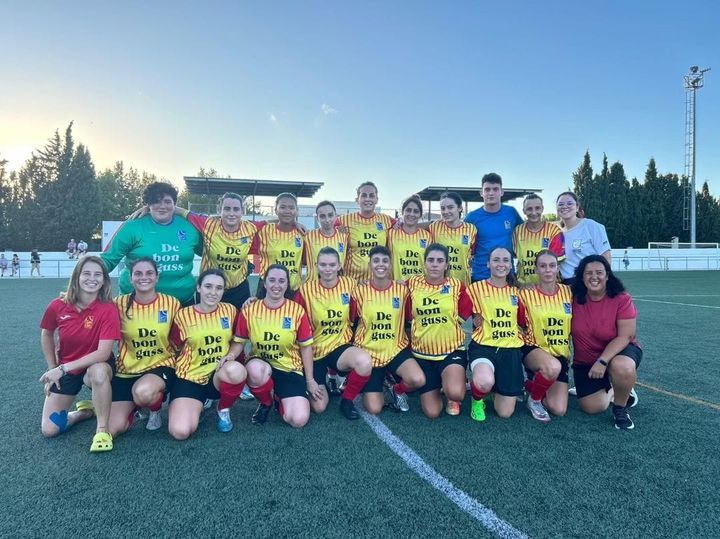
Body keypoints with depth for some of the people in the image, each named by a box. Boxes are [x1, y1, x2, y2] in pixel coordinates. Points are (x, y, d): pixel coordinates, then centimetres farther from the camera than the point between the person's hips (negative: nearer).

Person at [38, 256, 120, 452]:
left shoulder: (108, 308, -24)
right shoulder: (58, 306, -13)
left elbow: (103, 353, -29)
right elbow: (46, 335, 8)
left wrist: (63, 368, -30)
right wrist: (53, 368, 5)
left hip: (96, 366, -3)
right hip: (64, 370, 4)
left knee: (98, 373, -41)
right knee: (49, 429, -4)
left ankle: (102, 430, -21)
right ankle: (86, 411, 26)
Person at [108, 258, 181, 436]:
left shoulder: (172, 303, -7)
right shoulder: (120, 304, -6)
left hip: (161, 365, -2)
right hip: (127, 370, 2)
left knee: (143, 392, -36)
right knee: (112, 430, -8)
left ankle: (155, 409, 2)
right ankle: (133, 405, 26)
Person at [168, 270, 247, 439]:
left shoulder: (230, 310, -1)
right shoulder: (183, 315, -5)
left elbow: (238, 342, 7)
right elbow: (174, 348, 7)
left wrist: (230, 356, -11)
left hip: (220, 375, 1)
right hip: (190, 377, -1)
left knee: (236, 370, -37)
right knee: (180, 432, -22)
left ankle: (223, 410, -3)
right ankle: (196, 405, 16)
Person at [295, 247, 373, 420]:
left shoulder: (349, 284, -8)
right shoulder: (306, 289, -12)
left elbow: (354, 316, 6)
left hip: (340, 346, 1)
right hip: (314, 350, 0)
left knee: (365, 361, -33)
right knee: (319, 407, -5)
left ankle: (347, 400, -4)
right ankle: (326, 382, 30)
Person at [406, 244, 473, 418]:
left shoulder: (457, 286, -3)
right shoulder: (412, 284, -1)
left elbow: (463, 316, 0)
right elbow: (407, 317, 7)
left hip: (452, 350, -1)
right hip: (422, 352, 2)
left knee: (455, 393, -30)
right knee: (432, 412, 2)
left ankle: (452, 397, 9)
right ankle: (435, 386, 35)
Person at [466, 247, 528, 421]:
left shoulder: (516, 291, 8)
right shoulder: (476, 288, -4)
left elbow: (523, 322, 16)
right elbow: (476, 322, -3)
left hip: (511, 350, 3)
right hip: (483, 347, -3)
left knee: (505, 413, 1)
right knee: (485, 382, -38)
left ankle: (497, 391, 38)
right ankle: (477, 399, 1)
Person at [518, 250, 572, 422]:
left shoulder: (568, 292, 1)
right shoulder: (527, 293, -7)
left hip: (561, 354, 3)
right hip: (534, 350, -3)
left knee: (559, 410, -8)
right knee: (553, 367, -39)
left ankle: (531, 385, 23)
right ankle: (534, 400, -8)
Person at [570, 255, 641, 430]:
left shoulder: (622, 299, -18)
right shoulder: (574, 298, -10)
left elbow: (625, 336, -23)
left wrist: (602, 361, -31)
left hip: (619, 351, -3)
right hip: (585, 361, 3)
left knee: (623, 367, -39)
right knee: (592, 407, -6)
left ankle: (620, 408, -8)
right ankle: (609, 390, 31)